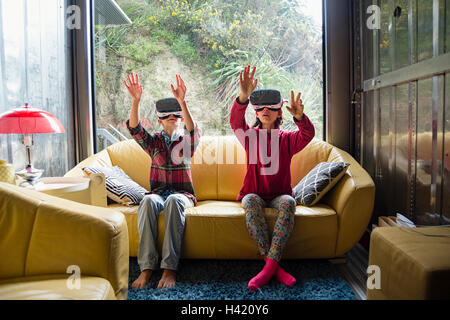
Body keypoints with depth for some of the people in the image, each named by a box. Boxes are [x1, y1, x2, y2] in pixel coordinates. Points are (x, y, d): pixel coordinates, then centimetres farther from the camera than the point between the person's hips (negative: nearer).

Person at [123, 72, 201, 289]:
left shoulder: (186, 141, 9)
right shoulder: (154, 142, 13)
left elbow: (193, 131, -16)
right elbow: (134, 129, -5)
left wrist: (182, 101, -30)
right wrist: (135, 101, -22)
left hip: (182, 194, -1)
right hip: (158, 193, 2)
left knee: (173, 201, -38)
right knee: (148, 200, -35)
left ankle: (170, 268, -39)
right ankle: (146, 267, -37)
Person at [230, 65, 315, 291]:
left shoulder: (287, 139, 7)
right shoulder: (250, 135, 6)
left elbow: (308, 135, -15)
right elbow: (235, 121, -16)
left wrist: (299, 117, -39)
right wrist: (243, 97, -38)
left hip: (279, 194, 0)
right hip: (254, 193, 0)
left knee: (288, 202, -33)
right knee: (251, 202, -34)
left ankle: (269, 266, -34)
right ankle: (275, 266, -33)